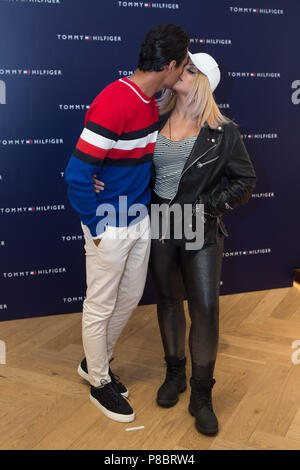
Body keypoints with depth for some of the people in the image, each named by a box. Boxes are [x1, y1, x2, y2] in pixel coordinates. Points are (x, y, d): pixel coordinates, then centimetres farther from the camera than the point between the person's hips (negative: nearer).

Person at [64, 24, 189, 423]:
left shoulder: (150, 102, 6)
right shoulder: (113, 103, -24)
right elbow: (77, 174, -24)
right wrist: (96, 228, -16)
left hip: (140, 221, 9)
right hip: (110, 229, -9)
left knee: (130, 298, 20)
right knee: (100, 308, 9)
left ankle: (95, 361, 42)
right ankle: (100, 383, 30)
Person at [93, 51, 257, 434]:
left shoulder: (222, 132, -6)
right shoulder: (155, 121, 2)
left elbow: (244, 181, -1)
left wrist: (205, 208, -11)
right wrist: (100, 179, -10)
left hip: (201, 231, -3)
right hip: (158, 226, 3)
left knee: (205, 308, -4)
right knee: (168, 300, 14)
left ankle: (201, 395, 14)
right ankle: (174, 373, 35)